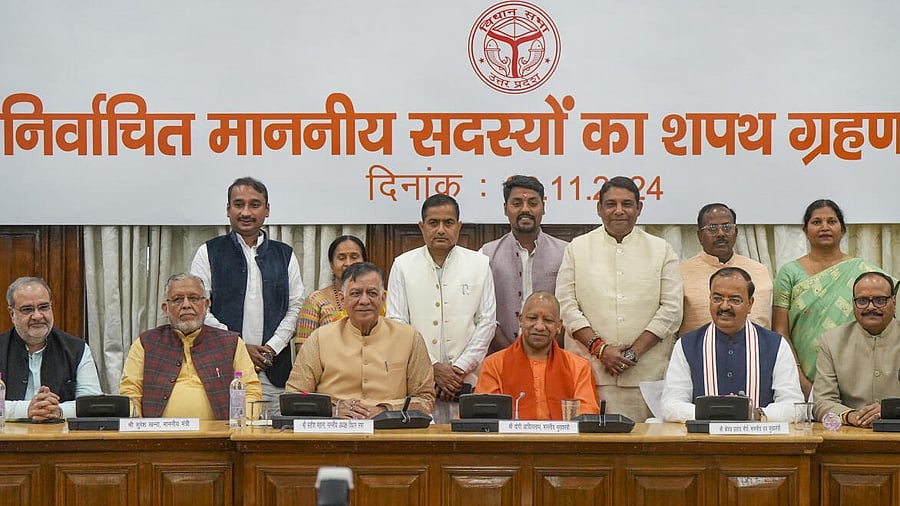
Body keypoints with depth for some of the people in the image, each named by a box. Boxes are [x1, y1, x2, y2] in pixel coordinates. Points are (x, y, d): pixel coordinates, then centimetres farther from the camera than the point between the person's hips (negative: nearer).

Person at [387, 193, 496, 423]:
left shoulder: (479, 264, 9)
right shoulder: (403, 265, 7)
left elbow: (487, 322, 5)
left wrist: (460, 369, -5)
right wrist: (434, 368, -6)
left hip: (467, 380, 1)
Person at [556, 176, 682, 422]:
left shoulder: (662, 251, 10)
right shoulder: (577, 249, 11)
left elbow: (671, 310, 3)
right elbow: (566, 305, 4)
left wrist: (633, 352, -6)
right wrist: (600, 348, -7)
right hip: (590, 374, 0)